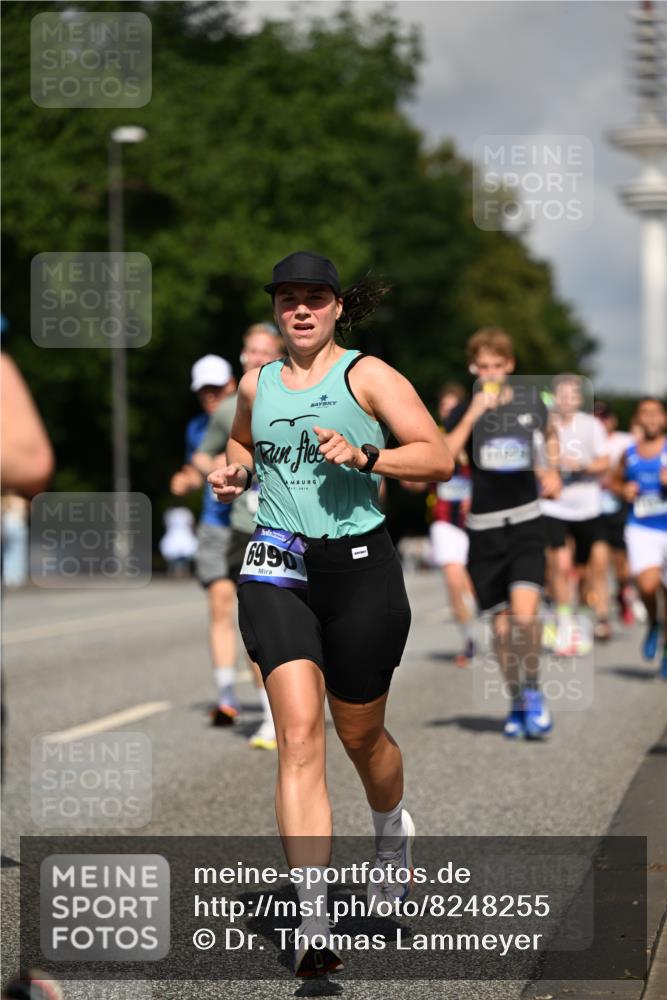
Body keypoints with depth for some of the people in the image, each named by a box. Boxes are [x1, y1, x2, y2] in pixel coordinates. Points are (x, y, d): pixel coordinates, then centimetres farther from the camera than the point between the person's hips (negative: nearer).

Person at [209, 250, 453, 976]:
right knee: (298, 732, -15)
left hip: (358, 563, -2)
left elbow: (439, 457, -7)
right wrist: (234, 468, 11)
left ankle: (393, 830, 49)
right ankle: (312, 922, -19)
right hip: (276, 567, 2)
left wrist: (363, 455, -21)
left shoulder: (367, 376, -1)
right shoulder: (256, 384, 12)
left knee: (359, 736, 12)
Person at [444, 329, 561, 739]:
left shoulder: (530, 401, 4)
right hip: (485, 527, 1)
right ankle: (517, 703, 22)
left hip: (526, 523, -1)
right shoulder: (466, 412, -1)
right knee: (501, 620, 5)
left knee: (524, 610, -18)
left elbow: (550, 434, 27)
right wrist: (474, 414, -23)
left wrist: (552, 470, 12)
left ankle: (533, 690, 5)